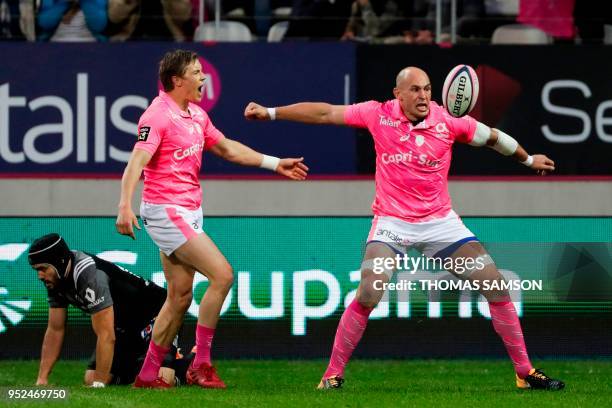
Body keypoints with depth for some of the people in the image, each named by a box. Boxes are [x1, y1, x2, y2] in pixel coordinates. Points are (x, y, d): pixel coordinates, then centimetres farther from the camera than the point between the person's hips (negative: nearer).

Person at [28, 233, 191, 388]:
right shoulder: (55, 280, -5)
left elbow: (106, 336, -32)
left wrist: (98, 384, -30)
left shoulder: (88, 274, -32)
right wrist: (41, 380, -2)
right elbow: (55, 330, 3)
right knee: (90, 379, -4)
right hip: (125, 327, 9)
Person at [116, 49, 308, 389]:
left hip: (189, 213, 9)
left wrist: (275, 164, 28)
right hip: (166, 211, -9)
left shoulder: (197, 115, 14)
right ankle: (201, 364, -10)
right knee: (222, 274, -16)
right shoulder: (158, 116, -14)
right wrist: (125, 206, -39)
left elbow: (227, 148, 27)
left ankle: (147, 375, 13)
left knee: (180, 297, 8)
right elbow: (136, 162, -25)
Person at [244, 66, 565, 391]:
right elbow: (324, 113, -1)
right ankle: (333, 374, -9)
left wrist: (528, 159, 25)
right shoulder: (379, 115, -7)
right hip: (392, 222, -2)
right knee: (368, 295, -22)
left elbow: (492, 137, 11)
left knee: (497, 287, -3)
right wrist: (270, 112, 0)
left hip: (440, 221, 2)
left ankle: (525, 372, 10)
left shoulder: (448, 121, -6)